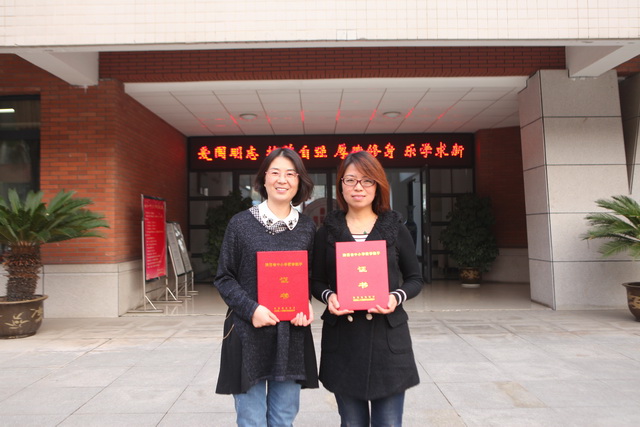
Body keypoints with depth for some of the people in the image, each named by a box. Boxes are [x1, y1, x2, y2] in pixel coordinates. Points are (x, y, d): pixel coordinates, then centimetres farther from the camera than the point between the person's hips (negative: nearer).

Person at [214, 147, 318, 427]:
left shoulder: (307, 227, 5)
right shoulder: (241, 223, -3)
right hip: (247, 334, -2)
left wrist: (307, 305, -7)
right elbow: (224, 278, -1)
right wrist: (251, 309, -16)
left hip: (292, 335, 3)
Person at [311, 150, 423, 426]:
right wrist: (328, 296, -12)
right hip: (342, 339, 1)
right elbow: (317, 281, 9)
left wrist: (397, 297, -13)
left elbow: (415, 278, 7)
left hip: (388, 338, -1)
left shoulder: (395, 228, 2)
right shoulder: (328, 231, 4)